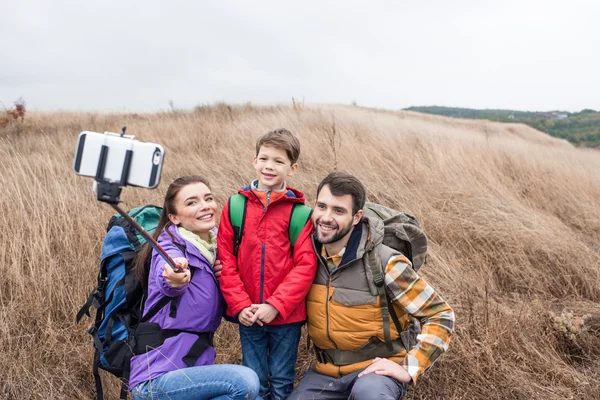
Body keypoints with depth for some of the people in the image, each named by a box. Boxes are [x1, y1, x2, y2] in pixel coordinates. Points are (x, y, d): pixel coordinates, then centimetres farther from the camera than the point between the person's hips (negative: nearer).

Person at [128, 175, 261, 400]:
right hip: (156, 375, -7)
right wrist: (174, 278, -63)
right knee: (245, 381, -24)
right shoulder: (171, 247, -14)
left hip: (197, 362, 7)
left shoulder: (217, 247, 6)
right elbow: (165, 281, -39)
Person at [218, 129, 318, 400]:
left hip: (286, 316, -2)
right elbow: (226, 260, -1)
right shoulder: (235, 206, -1)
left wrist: (275, 305, -16)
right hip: (248, 315, 2)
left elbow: (305, 266, -11)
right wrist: (240, 305, -9)